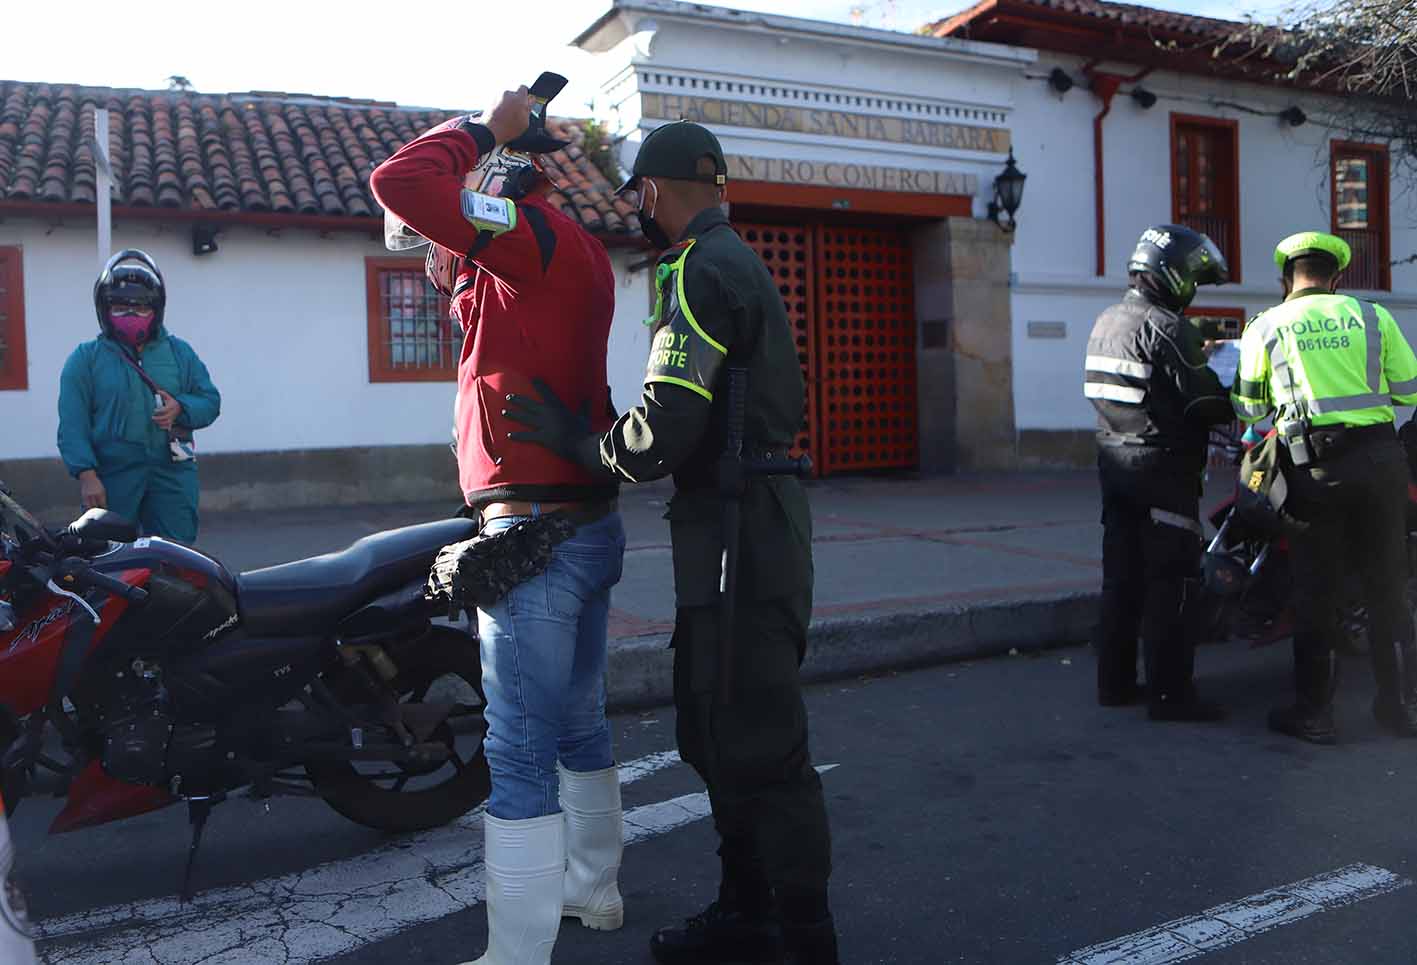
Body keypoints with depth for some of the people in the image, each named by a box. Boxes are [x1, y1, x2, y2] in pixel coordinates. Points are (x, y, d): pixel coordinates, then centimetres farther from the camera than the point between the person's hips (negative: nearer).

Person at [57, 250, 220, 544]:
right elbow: (72, 423, -1)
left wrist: (180, 408, -10)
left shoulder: (179, 352, 13)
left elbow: (210, 400, 12)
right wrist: (86, 474, -13)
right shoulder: (85, 358, 5)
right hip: (112, 478, -2)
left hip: (173, 476, 2)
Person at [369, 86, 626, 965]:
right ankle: (594, 888, 39)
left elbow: (399, 183, -21)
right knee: (579, 722, 22)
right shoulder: (580, 250, 16)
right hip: (593, 522, 10)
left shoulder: (532, 232, -13)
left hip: (535, 530, -10)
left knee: (520, 753, -4)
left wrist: (482, 128, -8)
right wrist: (459, 258, 11)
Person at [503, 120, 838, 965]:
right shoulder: (735, 261, 20)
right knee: (716, 732, 18)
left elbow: (664, 432, -24)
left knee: (759, 749, -3)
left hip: (740, 535, -11)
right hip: (752, 523, 11)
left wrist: (577, 438, -8)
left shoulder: (704, 271, -14)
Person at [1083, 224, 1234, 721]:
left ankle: (1115, 682, 20)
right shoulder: (1167, 327, -14)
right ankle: (1170, 693, 0)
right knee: (1173, 580, -3)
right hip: (1162, 465, -8)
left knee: (1122, 575, 13)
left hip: (1114, 459, 9)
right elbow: (1204, 401, -18)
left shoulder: (1105, 322, 13)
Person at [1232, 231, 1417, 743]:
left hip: (1316, 468, -2)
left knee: (1316, 594, 6)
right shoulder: (1373, 316, 4)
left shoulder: (1265, 327, 1)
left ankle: (1313, 712, 11)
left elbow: (1250, 408, 4)